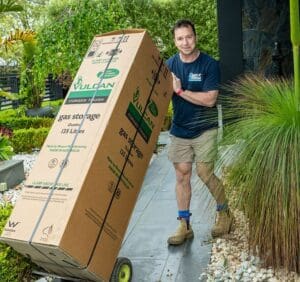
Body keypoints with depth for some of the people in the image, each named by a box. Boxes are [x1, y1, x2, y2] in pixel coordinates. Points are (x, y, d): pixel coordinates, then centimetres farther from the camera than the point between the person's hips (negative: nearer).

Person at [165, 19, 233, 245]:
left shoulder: (209, 65, -11)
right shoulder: (170, 64, 1)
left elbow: (210, 99, -19)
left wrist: (180, 91, -21)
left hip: (204, 129, -4)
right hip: (179, 129, 4)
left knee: (205, 173, -8)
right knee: (182, 175, 4)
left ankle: (224, 213, 20)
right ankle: (185, 226, 15)